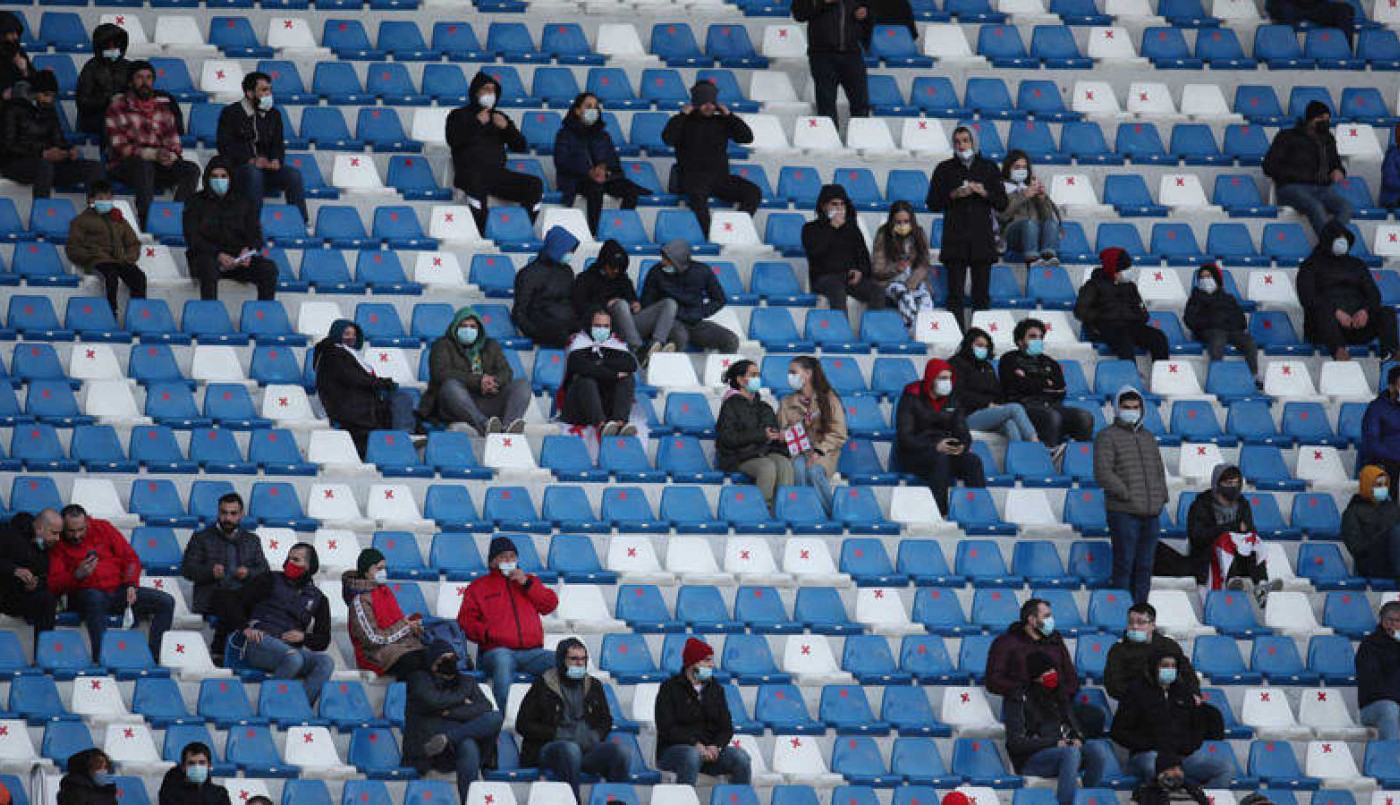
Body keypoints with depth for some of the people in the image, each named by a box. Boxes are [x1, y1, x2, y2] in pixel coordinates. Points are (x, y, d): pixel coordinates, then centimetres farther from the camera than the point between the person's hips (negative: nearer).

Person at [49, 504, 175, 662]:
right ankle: (100, 659, -47)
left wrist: (130, 584, -4)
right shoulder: (57, 546, 2)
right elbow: (53, 586, -7)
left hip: (118, 589, 4)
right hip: (84, 594, -4)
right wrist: (77, 575, -23)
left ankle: (153, 657, -19)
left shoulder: (102, 528, 9)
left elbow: (130, 558, 11)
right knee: (95, 598, -42)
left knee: (166, 602, -14)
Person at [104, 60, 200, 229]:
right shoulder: (118, 107, -2)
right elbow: (119, 147, -11)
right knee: (144, 165, -37)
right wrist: (153, 154, -23)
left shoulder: (162, 106, 13)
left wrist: (171, 156, -15)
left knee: (191, 170, -19)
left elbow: (174, 143, 12)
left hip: (158, 166, 4)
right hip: (123, 167, -4)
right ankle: (145, 224, -41)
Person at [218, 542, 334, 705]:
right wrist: (245, 628, -9)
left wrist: (303, 637, -1)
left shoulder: (318, 599, 22)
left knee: (326, 662, -27)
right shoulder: (271, 580, 14)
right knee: (293, 658, -37)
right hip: (261, 642, -4)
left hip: (292, 648, 4)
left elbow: (323, 641, 21)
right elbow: (233, 603, 9)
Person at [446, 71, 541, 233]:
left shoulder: (500, 117, 26)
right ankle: (479, 236, -40)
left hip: (497, 173, 4)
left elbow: (521, 146, 18)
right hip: (469, 171, -4)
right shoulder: (459, 115, 17)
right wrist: (476, 123, -4)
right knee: (477, 182, -42)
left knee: (535, 184, -20)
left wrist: (506, 127, 2)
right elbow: (453, 140, -3)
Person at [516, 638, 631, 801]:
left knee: (620, 753, -26)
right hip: (548, 748, -4)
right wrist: (557, 734, -8)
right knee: (570, 750, -40)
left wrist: (596, 736, 4)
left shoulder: (594, 686, 22)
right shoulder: (542, 686, 9)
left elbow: (606, 721, 28)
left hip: (587, 748, 4)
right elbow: (523, 725, 4)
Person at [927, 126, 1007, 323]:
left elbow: (1002, 203, 10)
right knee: (955, 294, -6)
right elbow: (933, 203, 7)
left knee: (982, 294, -1)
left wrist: (984, 193, -8)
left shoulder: (988, 168, 11)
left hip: (982, 238, 1)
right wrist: (953, 195, -9)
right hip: (955, 239, -1)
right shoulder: (945, 169, 9)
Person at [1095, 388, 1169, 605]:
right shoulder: (1107, 437, -1)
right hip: (1123, 513, -6)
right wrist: (1127, 495, -15)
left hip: (1150, 513, 6)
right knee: (1124, 564, -8)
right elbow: (1102, 473, -11)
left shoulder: (1148, 437, 20)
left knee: (1144, 566, 6)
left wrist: (1161, 497, 11)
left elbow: (1159, 470, 27)